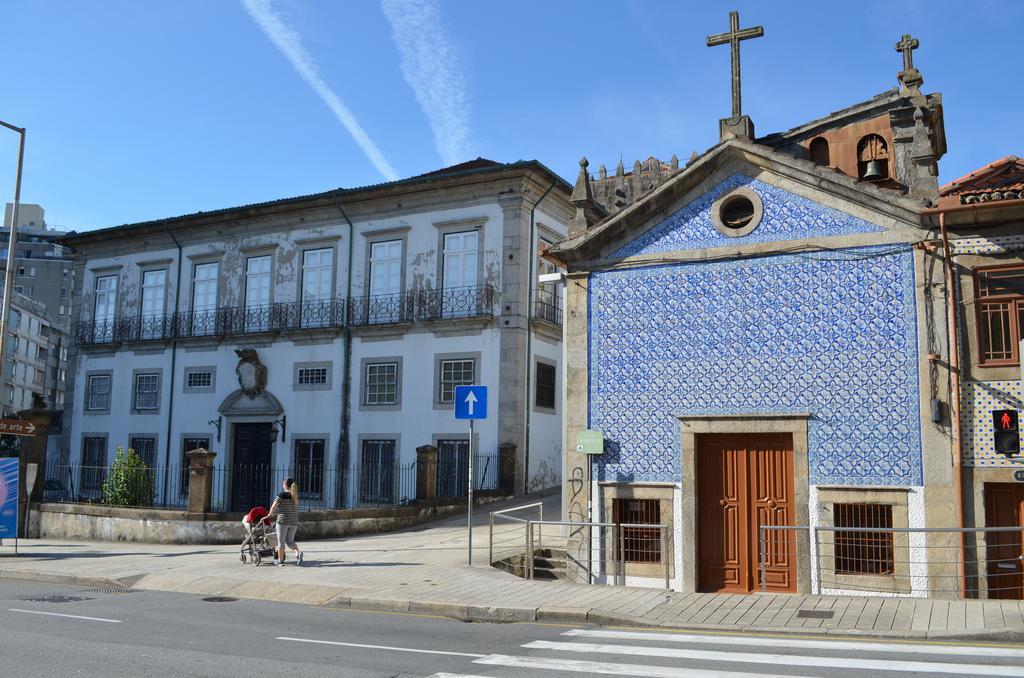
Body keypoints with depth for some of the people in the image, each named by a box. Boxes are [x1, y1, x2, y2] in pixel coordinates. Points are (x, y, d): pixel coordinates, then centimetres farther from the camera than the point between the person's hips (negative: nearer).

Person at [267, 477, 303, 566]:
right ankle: (298, 552, -12)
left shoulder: (282, 495, -8)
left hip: (283, 521, -6)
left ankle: (280, 560, 14)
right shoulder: (295, 496, 11)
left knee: (281, 541, 6)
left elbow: (273, 507, -8)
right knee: (290, 541, 13)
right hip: (294, 522, 6)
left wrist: (270, 514, 14)